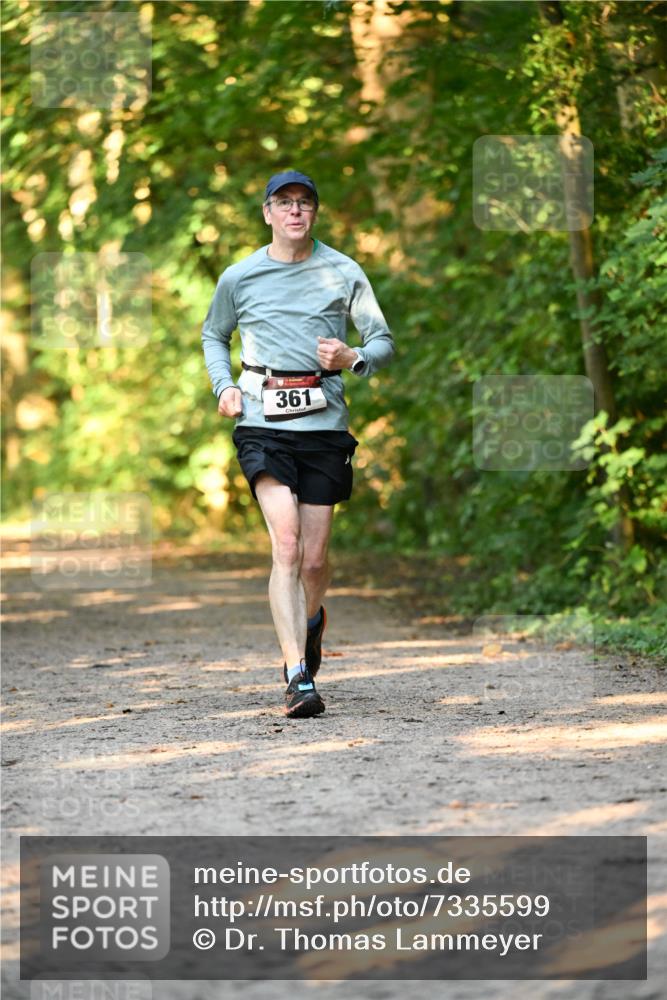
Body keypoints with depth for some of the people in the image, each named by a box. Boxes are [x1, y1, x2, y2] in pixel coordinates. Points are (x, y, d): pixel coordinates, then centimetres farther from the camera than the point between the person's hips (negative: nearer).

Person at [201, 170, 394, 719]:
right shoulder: (239, 278, 8)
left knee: (315, 559, 6)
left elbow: (384, 343, 8)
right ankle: (299, 679, -21)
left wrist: (352, 358, -14)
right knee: (286, 545, -18)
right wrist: (224, 386, 7)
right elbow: (214, 335, 25)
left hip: (324, 423, 1)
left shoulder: (343, 273, 6)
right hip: (263, 424, -1)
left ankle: (311, 620, 42)